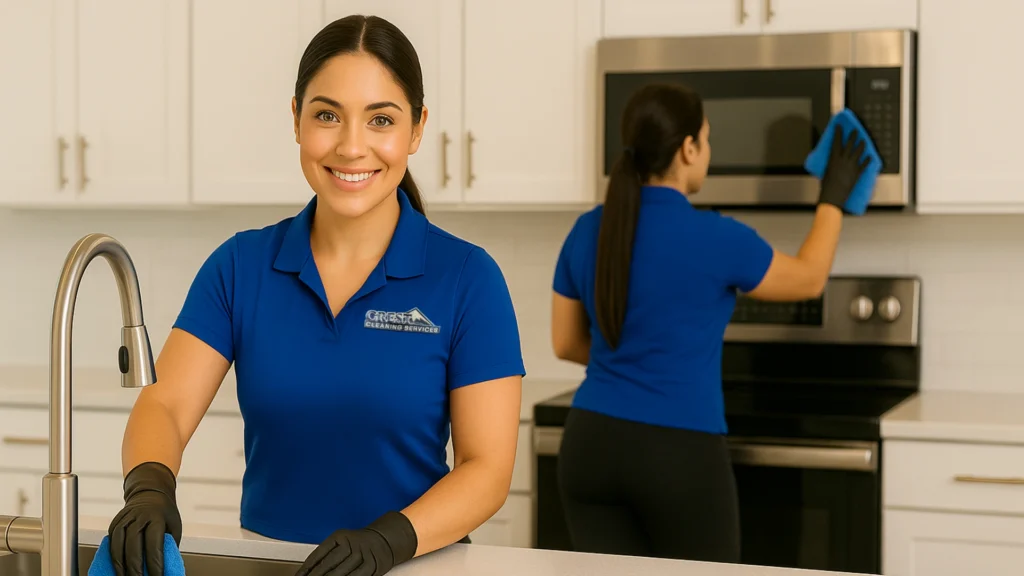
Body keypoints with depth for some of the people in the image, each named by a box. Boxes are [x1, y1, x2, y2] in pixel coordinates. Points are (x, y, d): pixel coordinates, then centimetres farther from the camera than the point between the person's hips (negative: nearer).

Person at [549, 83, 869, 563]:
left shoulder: (587, 231, 3)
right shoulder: (715, 238, -12)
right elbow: (809, 279, 7)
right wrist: (833, 197, 21)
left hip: (591, 448, 5)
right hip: (679, 457, -5)